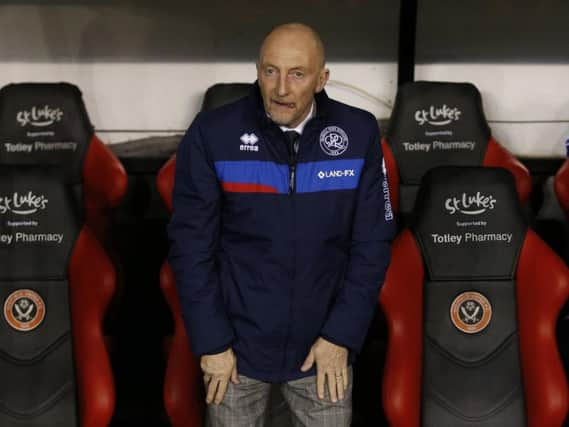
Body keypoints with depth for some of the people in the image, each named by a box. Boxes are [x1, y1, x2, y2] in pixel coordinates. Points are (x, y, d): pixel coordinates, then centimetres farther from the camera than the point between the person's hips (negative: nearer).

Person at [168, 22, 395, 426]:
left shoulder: (359, 134, -8)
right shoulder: (212, 133, -12)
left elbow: (372, 243, -4)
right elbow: (192, 245, -8)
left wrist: (341, 335, -7)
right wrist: (211, 342, -9)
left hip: (323, 343, 1)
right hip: (236, 342, -1)